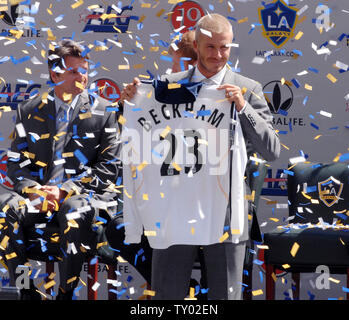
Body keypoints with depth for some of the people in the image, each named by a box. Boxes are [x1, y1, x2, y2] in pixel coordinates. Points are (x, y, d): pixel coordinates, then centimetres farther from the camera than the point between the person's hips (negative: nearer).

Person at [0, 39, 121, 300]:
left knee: (76, 212, -38)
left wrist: (64, 190, -13)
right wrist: (33, 189, -12)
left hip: (86, 195, -2)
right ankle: (26, 292, -18)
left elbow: (108, 167, 0)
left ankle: (66, 293, -22)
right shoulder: (30, 111, 14)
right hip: (39, 195, 3)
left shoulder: (103, 111, 7)